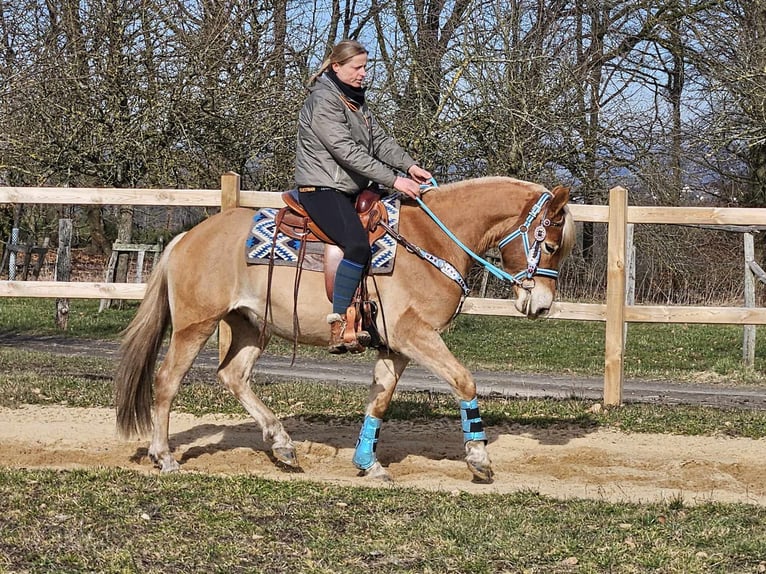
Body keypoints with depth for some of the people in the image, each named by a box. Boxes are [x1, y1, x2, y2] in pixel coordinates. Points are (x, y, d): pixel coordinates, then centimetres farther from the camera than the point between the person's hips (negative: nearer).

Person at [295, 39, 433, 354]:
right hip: (323, 188, -10)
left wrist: (409, 166, -3)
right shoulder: (323, 101, -14)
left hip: (351, 189, 10)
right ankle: (339, 323, -27)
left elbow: (379, 140, 14)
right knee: (357, 244, -30)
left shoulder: (355, 100, 18)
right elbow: (348, 152, -21)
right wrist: (393, 180, -24)